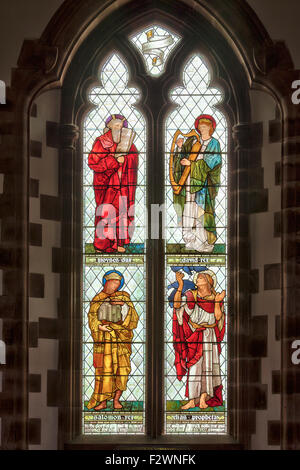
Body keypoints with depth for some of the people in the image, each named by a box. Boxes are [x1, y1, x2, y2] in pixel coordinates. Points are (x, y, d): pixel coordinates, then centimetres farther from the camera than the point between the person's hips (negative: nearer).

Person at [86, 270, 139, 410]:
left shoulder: (123, 296, 14)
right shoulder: (97, 299, 12)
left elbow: (133, 317, 7)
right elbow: (92, 319, 6)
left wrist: (124, 305, -8)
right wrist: (100, 327, -11)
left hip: (121, 338, 1)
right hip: (104, 340, -1)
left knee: (122, 369, -5)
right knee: (104, 369, -6)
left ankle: (116, 399, 5)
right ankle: (103, 401, 0)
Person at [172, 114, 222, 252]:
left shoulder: (214, 143, 4)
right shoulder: (192, 141, 15)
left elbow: (211, 161, -7)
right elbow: (182, 156, 15)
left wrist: (191, 163, -11)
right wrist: (180, 147, -5)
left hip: (204, 180, -4)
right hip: (189, 179, 4)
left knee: (201, 209, -9)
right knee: (188, 210, -1)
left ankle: (205, 242, -5)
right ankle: (191, 240, 4)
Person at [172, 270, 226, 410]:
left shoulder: (216, 297, 2)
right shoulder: (191, 295, 2)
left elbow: (218, 318, -7)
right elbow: (177, 305, -15)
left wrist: (217, 302, -19)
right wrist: (180, 286, -24)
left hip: (209, 335, 0)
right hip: (193, 336, 0)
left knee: (207, 365, -3)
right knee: (193, 366, -3)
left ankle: (203, 398, 5)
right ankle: (192, 400, -1)